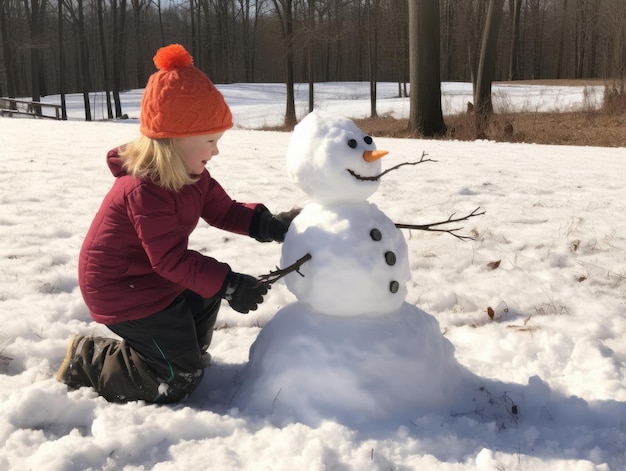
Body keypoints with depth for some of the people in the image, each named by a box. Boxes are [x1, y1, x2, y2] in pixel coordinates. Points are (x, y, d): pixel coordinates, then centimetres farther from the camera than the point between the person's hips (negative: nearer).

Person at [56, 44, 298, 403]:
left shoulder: (191, 174, -1)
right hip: (124, 291, -10)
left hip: (155, 277, 10)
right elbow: (171, 258, -30)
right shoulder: (144, 191, -31)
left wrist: (269, 225, -11)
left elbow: (224, 211, 5)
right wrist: (228, 284, -31)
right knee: (180, 380, -5)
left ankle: (184, 348, 32)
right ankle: (87, 362, 5)